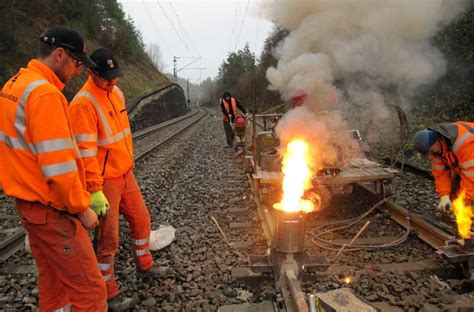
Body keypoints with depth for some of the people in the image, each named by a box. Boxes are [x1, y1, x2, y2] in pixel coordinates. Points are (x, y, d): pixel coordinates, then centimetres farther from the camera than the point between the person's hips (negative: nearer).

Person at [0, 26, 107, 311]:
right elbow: (58, 167, -25)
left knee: (52, 279, 24)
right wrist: (82, 208, -12)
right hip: (52, 212, -10)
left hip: (28, 203, 10)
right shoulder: (45, 93, -22)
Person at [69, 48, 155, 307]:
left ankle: (144, 266, 43)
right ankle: (108, 293, 24)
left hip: (126, 174, 8)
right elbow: (86, 152, -24)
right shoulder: (84, 104, -21)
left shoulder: (115, 92, 6)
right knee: (109, 238, 4)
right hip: (104, 181, -8)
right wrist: (95, 191, -24)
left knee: (141, 220, 20)